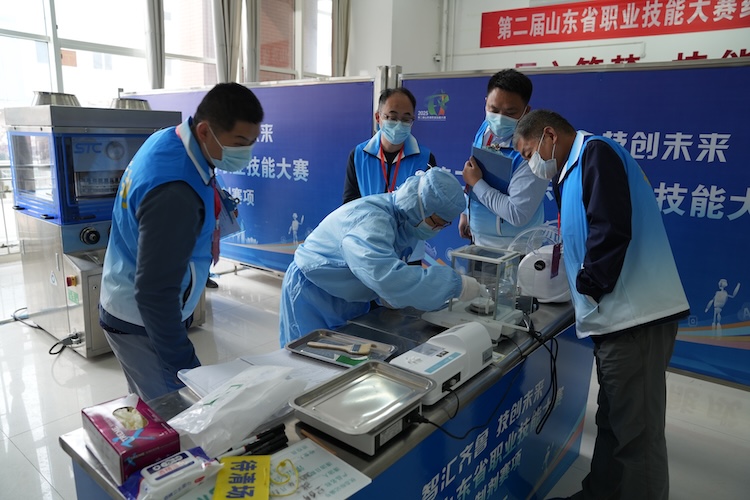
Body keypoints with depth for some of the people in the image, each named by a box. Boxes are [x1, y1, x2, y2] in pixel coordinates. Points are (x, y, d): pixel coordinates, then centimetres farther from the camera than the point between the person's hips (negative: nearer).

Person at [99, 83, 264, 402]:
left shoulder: (170, 139, -2)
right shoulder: (175, 193, -32)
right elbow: (155, 291, -30)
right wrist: (185, 365, -25)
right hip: (141, 321, -9)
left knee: (153, 408, 19)